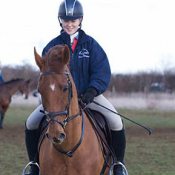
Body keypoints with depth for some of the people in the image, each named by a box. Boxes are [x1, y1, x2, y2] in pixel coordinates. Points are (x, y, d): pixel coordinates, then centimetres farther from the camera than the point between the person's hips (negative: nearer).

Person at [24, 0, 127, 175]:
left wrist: (92, 91, -25)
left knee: (117, 123, -22)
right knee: (31, 123, -12)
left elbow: (102, 71, -7)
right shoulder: (53, 46, 1)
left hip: (89, 94, -1)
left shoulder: (91, 44, 0)